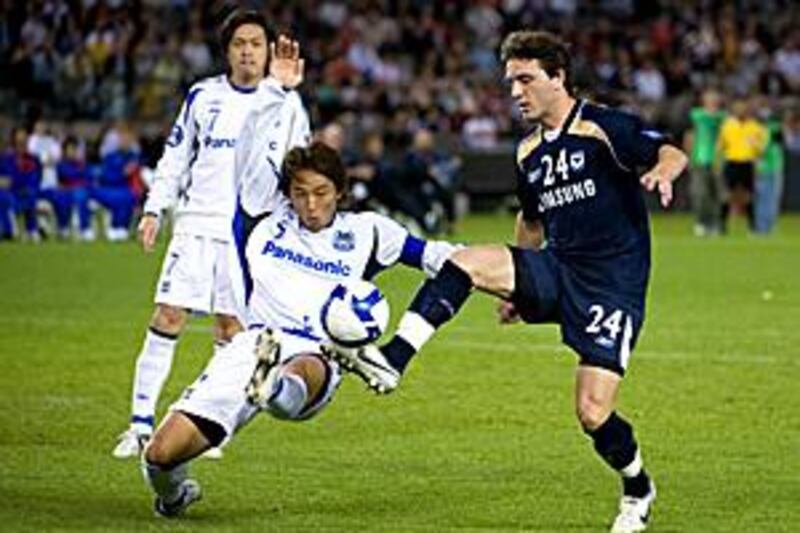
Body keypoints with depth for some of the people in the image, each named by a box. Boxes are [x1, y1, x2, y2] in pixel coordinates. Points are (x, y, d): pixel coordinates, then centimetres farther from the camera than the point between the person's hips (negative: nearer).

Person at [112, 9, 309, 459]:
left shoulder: (285, 103, 3)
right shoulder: (204, 96, 8)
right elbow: (176, 155, 11)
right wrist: (155, 208, 8)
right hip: (198, 223, 0)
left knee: (231, 327, 1)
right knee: (168, 317, -7)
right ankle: (142, 424, -3)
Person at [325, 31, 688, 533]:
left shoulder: (603, 127, -8)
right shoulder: (529, 153, 13)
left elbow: (672, 153, -18)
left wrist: (662, 171, -41)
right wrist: (518, 290, 24)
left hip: (613, 284, -6)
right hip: (556, 269, 6)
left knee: (593, 412, -13)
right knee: (467, 261, -20)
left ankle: (638, 490, 17)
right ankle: (391, 363, -27)